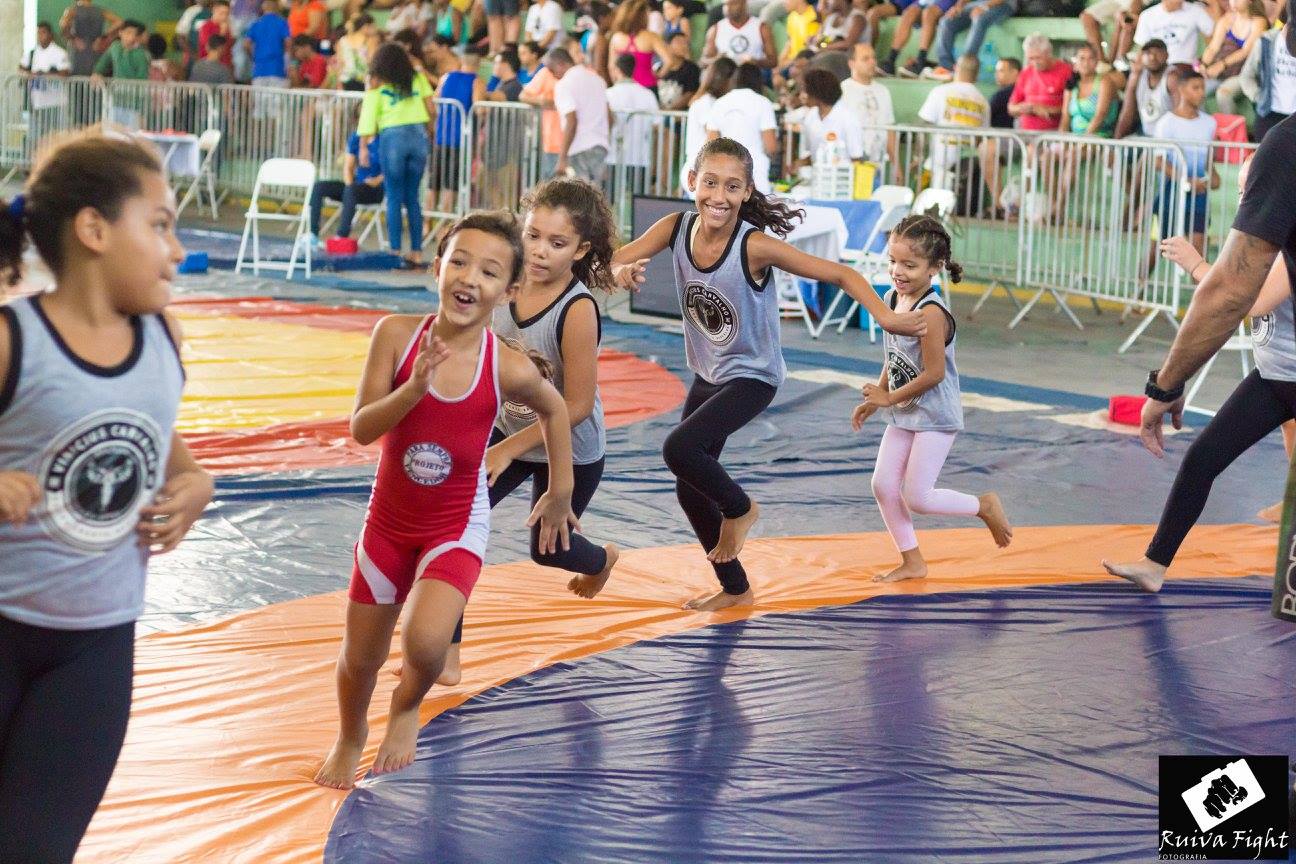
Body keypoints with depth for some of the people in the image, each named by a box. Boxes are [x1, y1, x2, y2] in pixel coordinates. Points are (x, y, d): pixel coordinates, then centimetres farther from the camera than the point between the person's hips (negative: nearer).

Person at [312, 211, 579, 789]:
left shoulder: (508, 369, -19)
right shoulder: (397, 335, -17)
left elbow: (553, 409, 3)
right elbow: (361, 428, -18)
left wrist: (559, 494, 9)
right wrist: (415, 388, -34)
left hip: (457, 528, -2)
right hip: (388, 520, 2)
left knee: (425, 642, -27)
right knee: (361, 657, 14)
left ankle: (408, 708, 11)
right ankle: (350, 738, 49)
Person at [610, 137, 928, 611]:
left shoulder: (755, 247, -27)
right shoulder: (676, 229, -13)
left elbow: (839, 274, -24)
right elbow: (618, 258, -10)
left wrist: (886, 317, -38)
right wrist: (621, 270, -34)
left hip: (752, 377, -6)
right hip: (707, 375, 6)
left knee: (679, 448, -26)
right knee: (690, 490, 13)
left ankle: (739, 508, 5)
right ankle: (735, 589, 33)